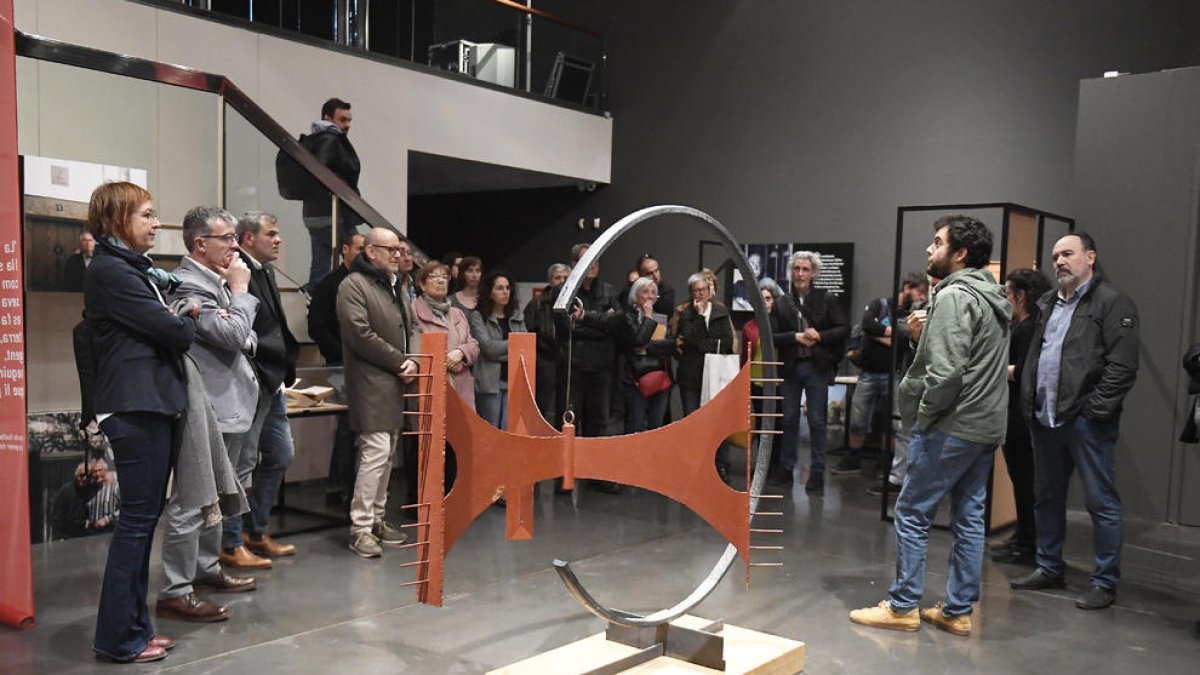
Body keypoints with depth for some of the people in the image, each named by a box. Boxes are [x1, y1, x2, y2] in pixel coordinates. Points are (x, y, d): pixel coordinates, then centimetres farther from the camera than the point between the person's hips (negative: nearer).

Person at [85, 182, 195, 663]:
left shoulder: (133, 268, 18)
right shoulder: (110, 271, -12)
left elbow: (166, 320, 15)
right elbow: (170, 329, -14)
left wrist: (181, 320, -4)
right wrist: (192, 322, 5)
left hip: (153, 402, 10)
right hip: (135, 406, -10)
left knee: (144, 515, 13)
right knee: (138, 517, -4)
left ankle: (133, 624, 22)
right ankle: (119, 637, 5)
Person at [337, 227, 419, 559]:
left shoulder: (395, 287, 19)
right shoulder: (353, 285, -8)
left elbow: (410, 329, 20)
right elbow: (361, 336, -17)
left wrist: (413, 362, 0)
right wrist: (399, 362, -12)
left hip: (397, 383, 9)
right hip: (371, 382, -9)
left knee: (387, 453, 13)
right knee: (376, 451, -12)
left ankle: (377, 518, 23)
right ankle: (360, 528, -5)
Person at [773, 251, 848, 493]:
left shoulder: (825, 300, 0)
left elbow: (844, 328, -2)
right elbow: (771, 335, -3)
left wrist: (820, 336, -15)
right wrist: (796, 336, -16)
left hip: (816, 366, -2)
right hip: (789, 367, 2)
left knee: (817, 421, 1)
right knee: (789, 419, 10)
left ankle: (817, 473, 9)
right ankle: (786, 469, 21)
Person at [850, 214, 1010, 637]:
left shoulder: (954, 296, -15)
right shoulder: (994, 299, 15)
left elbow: (946, 370, -22)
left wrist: (924, 415, -10)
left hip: (951, 427, -9)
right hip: (987, 427, 9)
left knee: (912, 513, 1)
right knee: (969, 519, 11)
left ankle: (903, 606, 8)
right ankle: (957, 611, 18)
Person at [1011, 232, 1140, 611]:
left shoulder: (1112, 303, -6)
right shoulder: (1048, 304, 17)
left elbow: (1122, 367, -13)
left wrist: (1094, 410, -16)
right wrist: (1028, 402, 11)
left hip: (1086, 422, -8)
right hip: (1045, 420, 8)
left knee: (1101, 502, 1)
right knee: (1046, 497, 15)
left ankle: (1105, 582, 11)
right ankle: (1049, 569, 28)